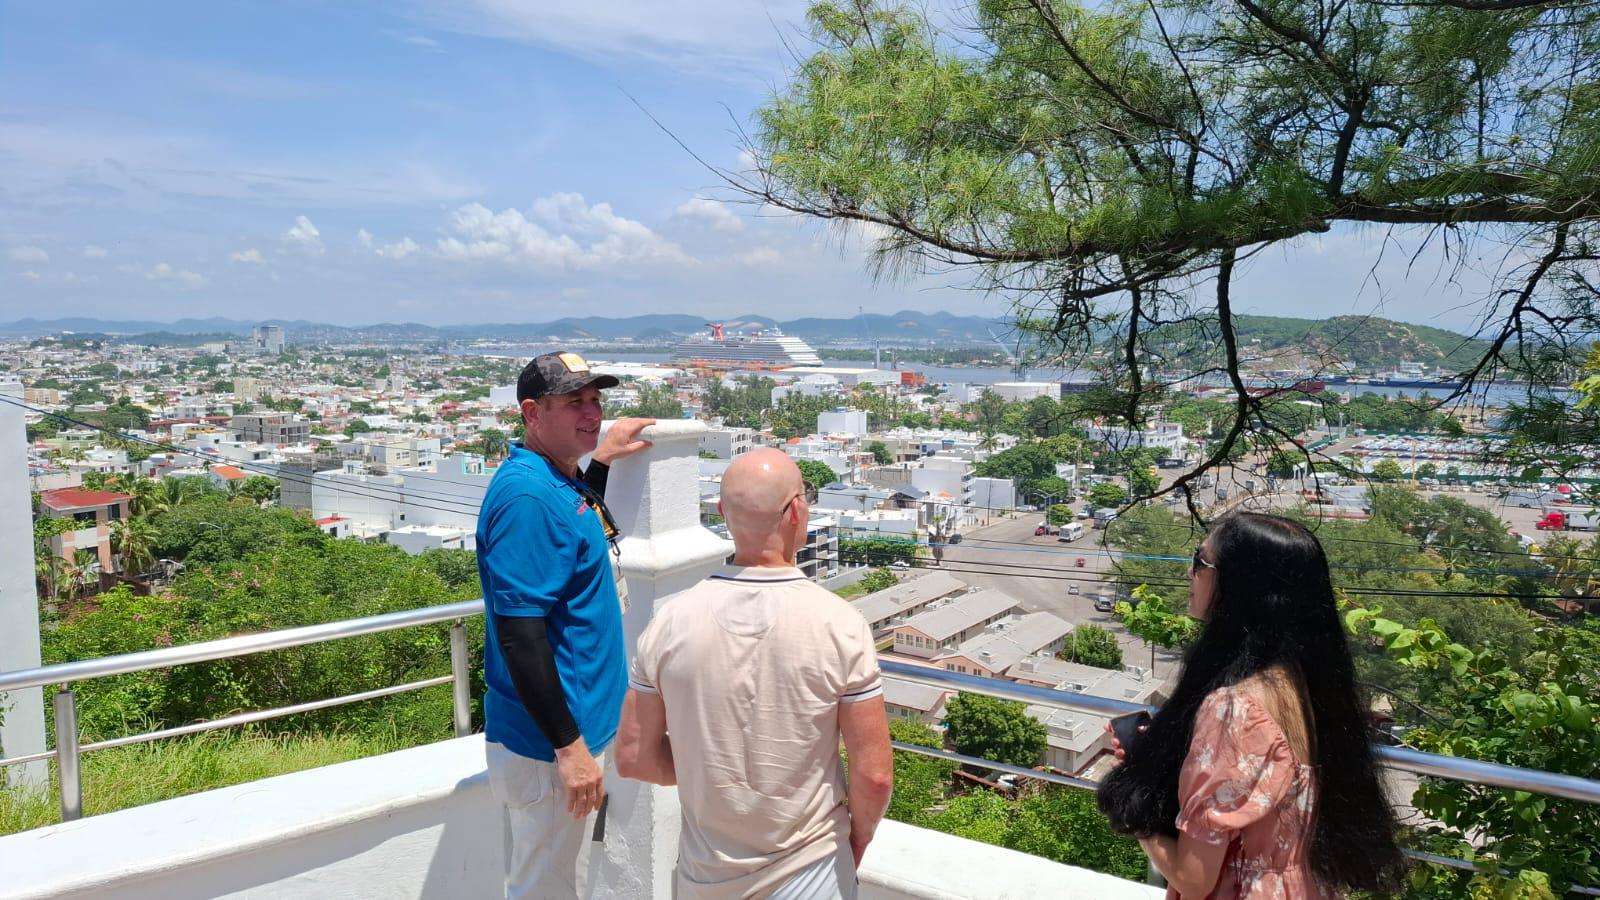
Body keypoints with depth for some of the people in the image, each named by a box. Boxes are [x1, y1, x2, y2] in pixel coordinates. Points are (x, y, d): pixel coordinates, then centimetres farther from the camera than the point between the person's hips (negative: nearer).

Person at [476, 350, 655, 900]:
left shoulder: (558, 479, 6)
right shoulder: (526, 493, -23)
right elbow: (518, 633, -26)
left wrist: (602, 458, 18)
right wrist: (569, 746, -24)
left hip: (569, 728, 10)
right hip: (548, 743, -10)